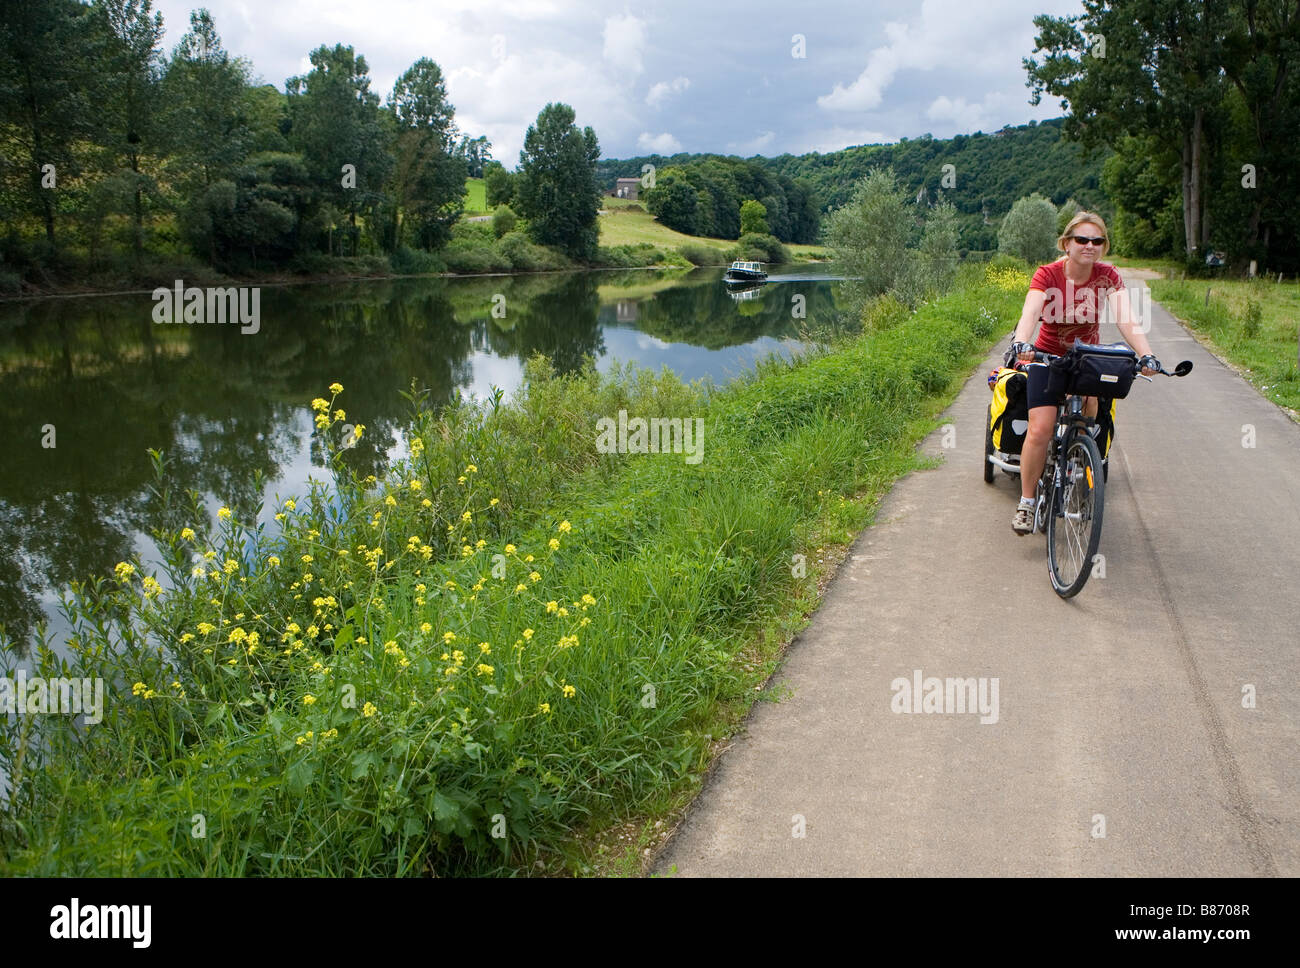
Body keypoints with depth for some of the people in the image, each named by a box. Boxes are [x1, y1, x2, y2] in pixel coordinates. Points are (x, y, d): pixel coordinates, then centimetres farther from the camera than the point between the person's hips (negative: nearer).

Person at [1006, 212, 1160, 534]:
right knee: (1040, 430, -15)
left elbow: (1126, 320, -22)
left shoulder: (1107, 277, -10)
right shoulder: (1047, 275, -17)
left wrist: (1146, 355, -40)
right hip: (1048, 358, -3)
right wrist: (1021, 343, -55)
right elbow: (1030, 313, -34)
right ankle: (1026, 504, -2)